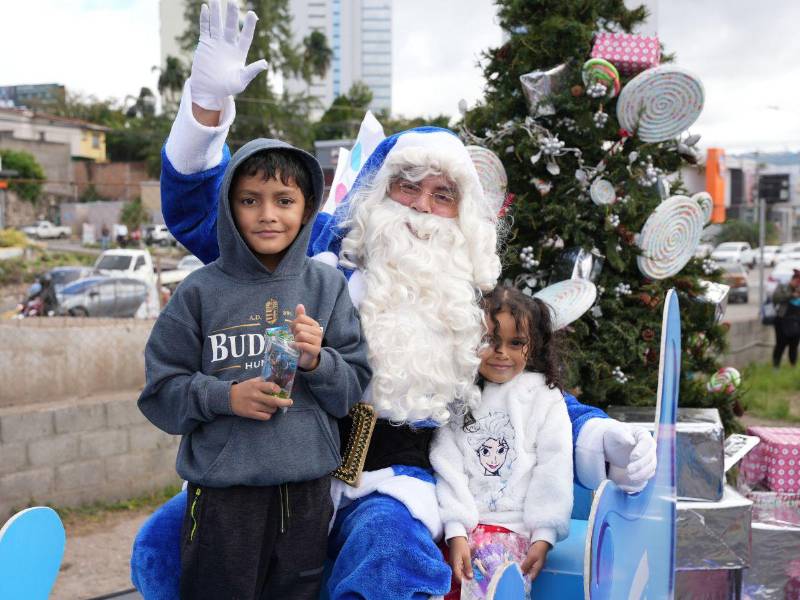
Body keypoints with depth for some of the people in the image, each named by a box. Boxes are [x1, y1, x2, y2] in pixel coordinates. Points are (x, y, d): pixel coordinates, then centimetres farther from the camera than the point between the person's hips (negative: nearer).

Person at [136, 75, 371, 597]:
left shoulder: (327, 286, 3)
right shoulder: (202, 292, -3)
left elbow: (356, 388, 5)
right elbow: (160, 391, 0)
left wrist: (318, 363, -14)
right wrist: (225, 396, -15)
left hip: (308, 491, 2)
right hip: (222, 494, -2)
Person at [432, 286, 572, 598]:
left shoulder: (544, 397, 8)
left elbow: (553, 470, 3)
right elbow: (448, 467, 2)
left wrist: (544, 536, -4)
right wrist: (456, 532, -9)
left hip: (515, 526, -2)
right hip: (461, 525, 2)